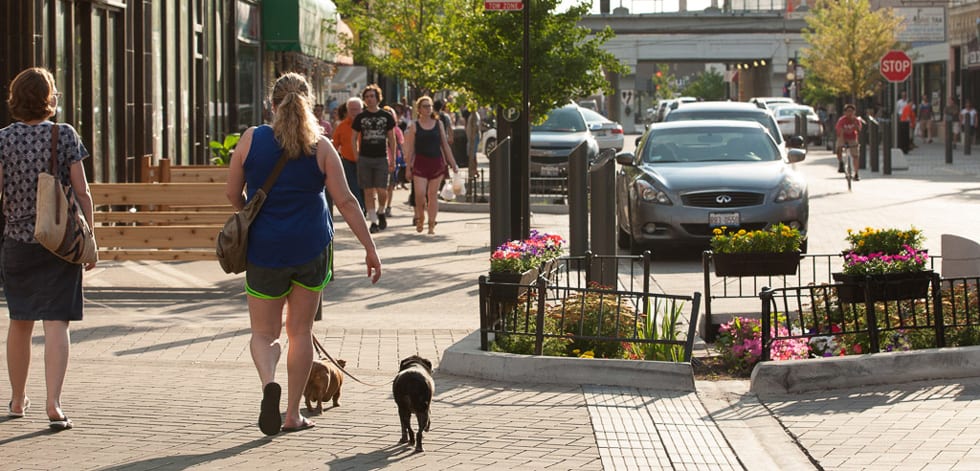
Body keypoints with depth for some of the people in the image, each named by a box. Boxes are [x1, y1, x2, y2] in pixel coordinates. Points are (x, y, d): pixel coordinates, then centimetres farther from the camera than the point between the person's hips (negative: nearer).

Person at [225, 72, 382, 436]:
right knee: (300, 331, 13)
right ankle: (292, 414, 15)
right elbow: (346, 201, -8)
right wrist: (370, 249, -2)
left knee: (264, 332, 11)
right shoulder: (320, 147, -6)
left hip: (265, 248, 0)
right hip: (312, 248, 1)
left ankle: (269, 382, -20)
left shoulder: (251, 139, -5)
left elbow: (232, 193, 3)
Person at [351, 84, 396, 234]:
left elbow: (391, 139, 10)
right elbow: (354, 138, 10)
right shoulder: (360, 117, 5)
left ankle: (381, 213, 21)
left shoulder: (386, 116, 5)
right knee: (369, 191, 0)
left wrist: (393, 160, 6)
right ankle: (373, 221, 5)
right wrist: (357, 157, 1)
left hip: (382, 158, 0)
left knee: (382, 191, -6)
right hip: (365, 158, 0)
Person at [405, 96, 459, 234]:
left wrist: (453, 164, 8)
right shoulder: (414, 127, 2)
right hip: (420, 163, -2)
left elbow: (445, 145, 11)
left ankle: (431, 224, 10)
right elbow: (410, 149, 3)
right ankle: (420, 218, 12)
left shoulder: (438, 124, 8)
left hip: (437, 162, 2)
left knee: (432, 194, 3)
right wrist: (408, 167, -1)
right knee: (420, 194, -12)